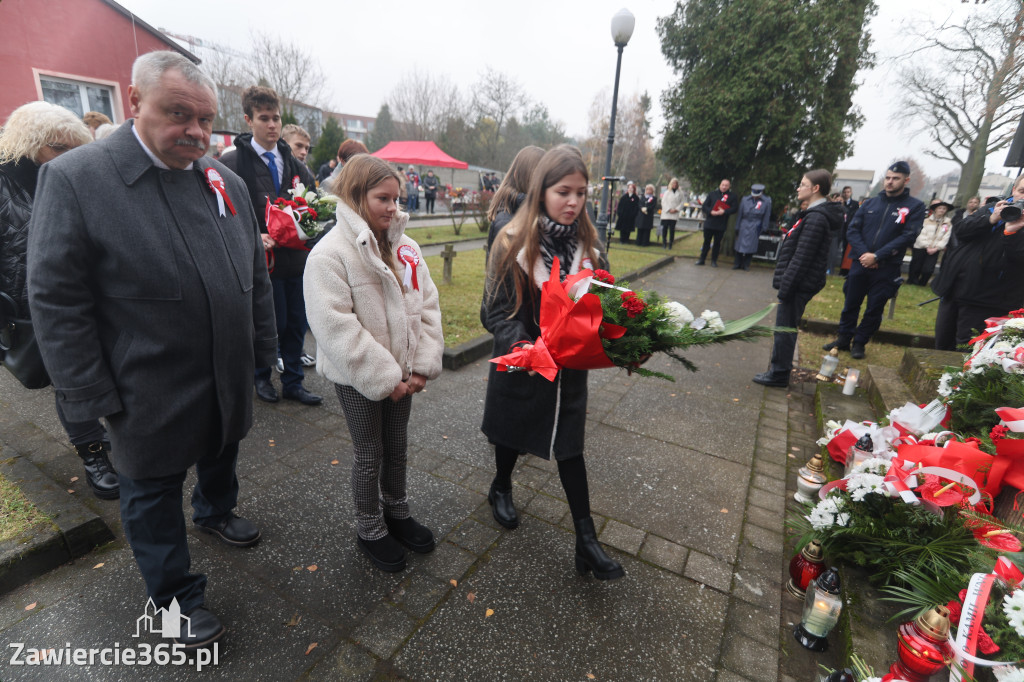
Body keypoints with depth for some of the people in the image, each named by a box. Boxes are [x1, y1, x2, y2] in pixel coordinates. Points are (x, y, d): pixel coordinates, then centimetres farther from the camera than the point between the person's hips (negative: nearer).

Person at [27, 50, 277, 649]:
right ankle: (177, 595, 36)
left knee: (221, 454, 27)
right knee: (153, 490, 15)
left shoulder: (226, 181, 2)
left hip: (229, 378, 5)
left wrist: (263, 347, 7)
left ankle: (216, 511, 57)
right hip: (153, 393, -4)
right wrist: (93, 395, -13)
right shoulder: (75, 178, -14)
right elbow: (56, 299, -13)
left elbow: (256, 272, 7)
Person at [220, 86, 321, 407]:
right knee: (273, 323, 3)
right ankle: (261, 377, 29)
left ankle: (293, 383, 25)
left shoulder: (294, 164, 13)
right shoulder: (232, 162, -3)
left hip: (296, 257, 5)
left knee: (297, 323, 9)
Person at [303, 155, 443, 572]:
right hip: (358, 377, -5)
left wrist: (422, 365, -9)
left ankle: (396, 511, 45)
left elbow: (426, 306, 0)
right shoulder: (330, 253, -16)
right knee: (369, 455, 12)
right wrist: (383, 378, -21)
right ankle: (370, 530, 35)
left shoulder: (404, 247, 1)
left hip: (401, 372, 5)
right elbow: (335, 326, -22)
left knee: (397, 447, 21)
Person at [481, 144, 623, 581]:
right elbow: (497, 312, -16)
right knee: (513, 432, 20)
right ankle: (501, 489, 52)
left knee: (569, 445, 10)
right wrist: (522, 347, -34)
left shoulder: (585, 243, -3)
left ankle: (586, 541, 24)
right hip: (521, 365, -2)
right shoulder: (514, 242, -15)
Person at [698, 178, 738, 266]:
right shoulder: (712, 193, 6)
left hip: (721, 224, -1)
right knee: (706, 241, 8)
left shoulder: (732, 196, 3)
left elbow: (735, 208, -5)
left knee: (717, 243, 7)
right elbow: (704, 206, 2)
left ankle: (714, 261, 17)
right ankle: (702, 259, 17)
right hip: (709, 222, 1)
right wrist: (711, 212, -16)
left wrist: (724, 211, -20)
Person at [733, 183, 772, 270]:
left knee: (751, 246, 1)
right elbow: (739, 214, 6)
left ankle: (746, 265, 11)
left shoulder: (767, 201, -2)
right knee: (739, 244, 3)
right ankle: (737, 264, 13)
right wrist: (737, 227, 6)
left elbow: (767, 216, 2)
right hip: (744, 226, 1)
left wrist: (764, 228, 1)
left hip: (756, 227, -1)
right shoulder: (745, 199, 1)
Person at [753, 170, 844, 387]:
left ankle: (779, 374, 7)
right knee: (785, 328, 16)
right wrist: (785, 283, 17)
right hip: (799, 284, 10)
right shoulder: (815, 214, 15)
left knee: (785, 328, -2)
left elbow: (802, 257, -21)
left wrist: (786, 286, -20)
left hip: (799, 285, -10)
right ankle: (779, 369, 26)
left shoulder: (816, 217, -17)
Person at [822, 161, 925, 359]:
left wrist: (876, 256, -18)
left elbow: (907, 237, -9)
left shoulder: (915, 207, 0)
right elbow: (852, 229, 2)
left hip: (887, 268, -2)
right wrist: (863, 253, -12)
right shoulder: (870, 203, 9)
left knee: (874, 309, 5)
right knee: (851, 304, 9)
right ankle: (843, 339, 22)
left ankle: (859, 343, 18)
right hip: (860, 264, 2)